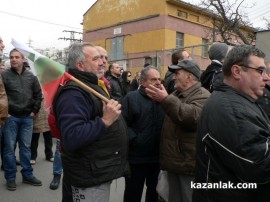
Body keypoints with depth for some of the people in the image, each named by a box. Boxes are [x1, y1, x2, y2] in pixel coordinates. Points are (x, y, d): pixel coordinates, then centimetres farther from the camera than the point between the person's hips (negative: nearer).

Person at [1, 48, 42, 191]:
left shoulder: (31, 76, 7)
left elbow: (38, 95, 11)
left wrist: (34, 111, 5)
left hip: (27, 118, 3)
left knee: (26, 147, 11)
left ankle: (27, 175, 22)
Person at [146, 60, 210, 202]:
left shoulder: (202, 96, -13)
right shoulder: (176, 94, 15)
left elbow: (193, 117, -34)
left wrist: (166, 100, -32)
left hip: (189, 163, -8)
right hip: (174, 161, 8)